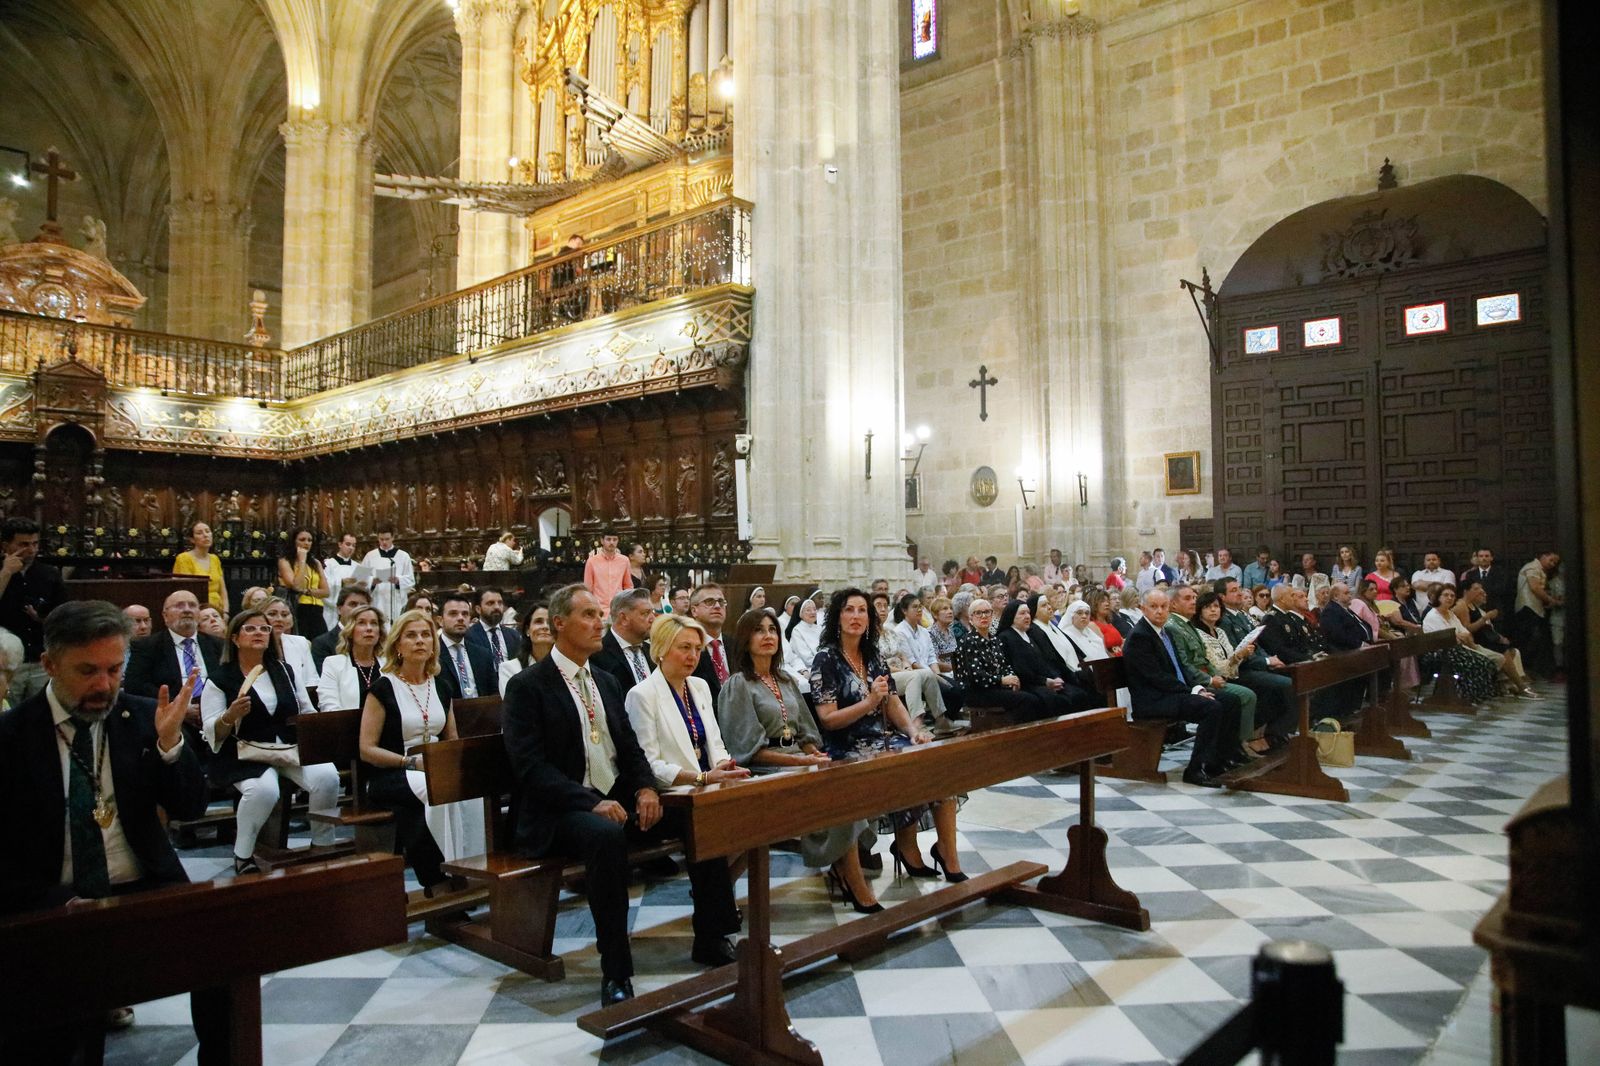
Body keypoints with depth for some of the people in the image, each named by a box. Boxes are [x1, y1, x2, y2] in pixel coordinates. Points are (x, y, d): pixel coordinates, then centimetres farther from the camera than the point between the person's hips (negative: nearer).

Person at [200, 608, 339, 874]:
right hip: (247, 755, -3)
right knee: (263, 789, -35)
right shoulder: (220, 679, 4)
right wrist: (230, 716, -22)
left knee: (327, 776, -25)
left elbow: (308, 713, 21)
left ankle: (322, 845, -4)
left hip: (292, 749, 4)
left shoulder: (285, 671, 16)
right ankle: (242, 855, -10)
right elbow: (212, 733, -2)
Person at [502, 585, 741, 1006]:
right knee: (606, 835, -38)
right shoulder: (528, 686, -7)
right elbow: (530, 766, -15)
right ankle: (615, 971, -25)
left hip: (618, 797, 7)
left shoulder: (605, 682, 15)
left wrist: (645, 788, -7)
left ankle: (711, 938, 2)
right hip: (560, 812, -7)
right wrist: (591, 803, -26)